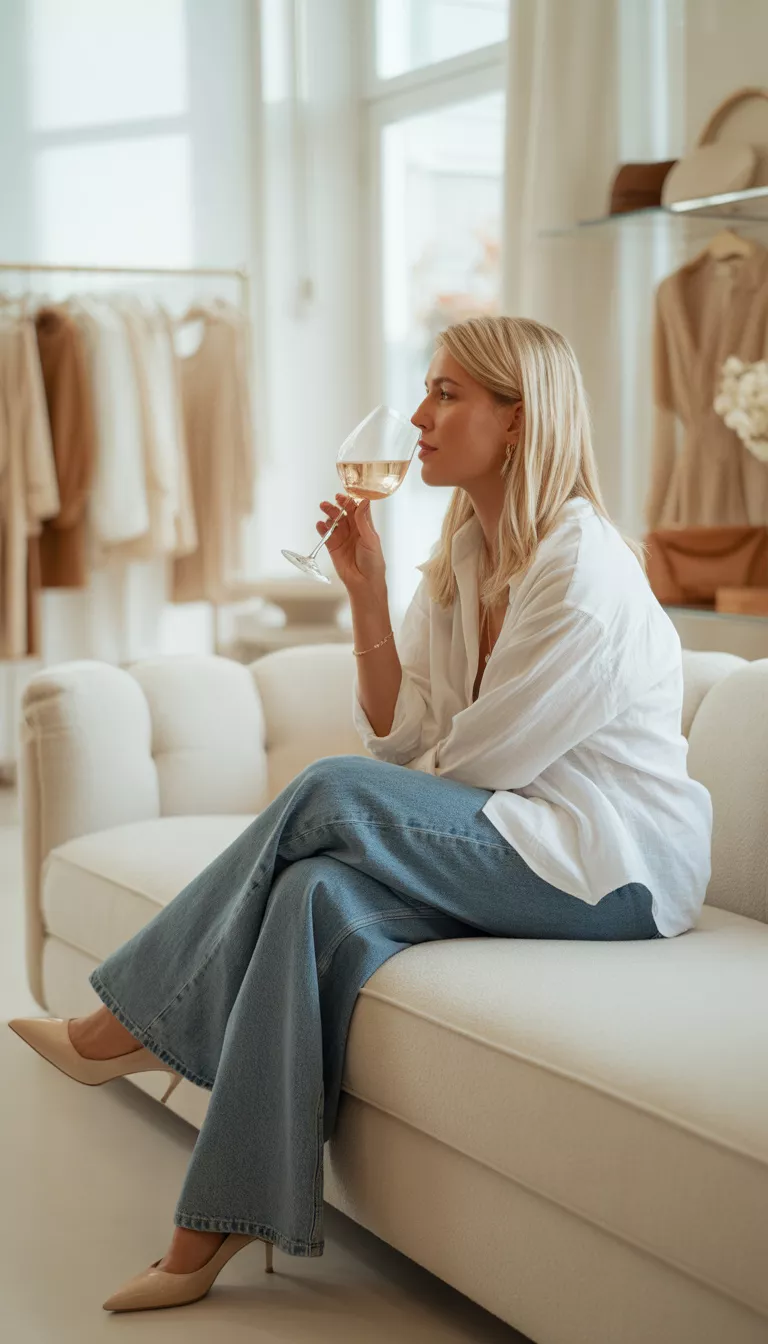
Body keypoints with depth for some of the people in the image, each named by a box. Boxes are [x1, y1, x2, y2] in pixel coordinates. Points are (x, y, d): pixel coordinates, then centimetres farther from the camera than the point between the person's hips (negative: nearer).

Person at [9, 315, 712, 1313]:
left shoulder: (582, 567, -17)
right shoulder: (464, 553, 11)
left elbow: (476, 762, -16)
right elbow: (403, 738, 6)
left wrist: (359, 803, -2)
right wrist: (365, 589, -4)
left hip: (618, 867, -7)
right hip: (511, 847, 8)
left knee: (331, 797, -25)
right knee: (323, 890, -23)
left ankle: (139, 1022, -9)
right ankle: (217, 1230, -24)